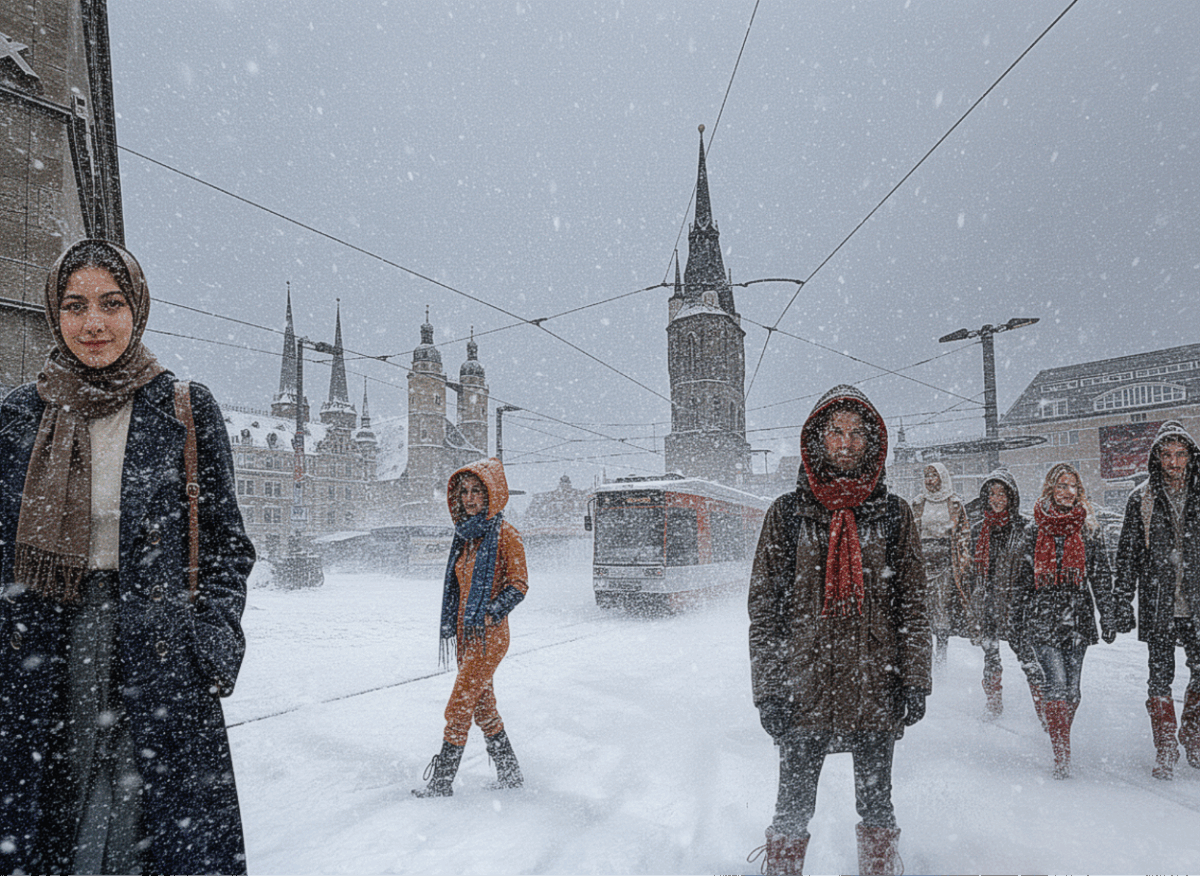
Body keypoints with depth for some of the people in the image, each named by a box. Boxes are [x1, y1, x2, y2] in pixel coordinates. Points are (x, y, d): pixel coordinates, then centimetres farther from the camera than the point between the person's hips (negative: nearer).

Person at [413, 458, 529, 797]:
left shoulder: (505, 534, -11)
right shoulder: (466, 535, 11)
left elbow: (519, 584, -11)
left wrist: (491, 613, -22)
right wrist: (453, 627, 16)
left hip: (489, 634, -8)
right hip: (466, 633, 8)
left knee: (459, 708, -4)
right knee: (483, 707, 15)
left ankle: (441, 782, 9)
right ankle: (510, 774, 28)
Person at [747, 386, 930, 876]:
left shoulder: (893, 514, 3)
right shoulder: (788, 513, -1)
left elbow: (913, 603, 6)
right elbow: (764, 605, -2)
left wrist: (915, 680, 0)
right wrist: (768, 689, -6)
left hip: (876, 689, 1)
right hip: (805, 686, -1)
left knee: (876, 805, 17)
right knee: (793, 808, 10)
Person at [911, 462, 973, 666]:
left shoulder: (955, 503, 5)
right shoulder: (918, 503, 11)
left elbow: (964, 532, 5)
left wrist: (963, 560, -2)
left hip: (947, 558, -2)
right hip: (924, 556, 2)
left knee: (945, 601, -4)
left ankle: (942, 646, 4)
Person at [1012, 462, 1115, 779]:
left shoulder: (1089, 530, 6)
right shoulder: (1034, 530, 4)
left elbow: (1102, 577, 7)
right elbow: (1024, 577, 8)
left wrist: (1108, 619, 1)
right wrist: (1018, 621, 8)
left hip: (1077, 619, 2)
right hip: (1042, 619, -1)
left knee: (1071, 688, 7)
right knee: (1055, 684, -10)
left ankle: (1060, 739, 28)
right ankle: (1062, 756, -4)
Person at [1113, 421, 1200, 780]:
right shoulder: (1142, 500, 1)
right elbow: (1127, 554, 2)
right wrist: (1123, 603, -1)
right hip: (1157, 605, -1)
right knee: (1161, 677, 3)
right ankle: (1165, 749, 16)